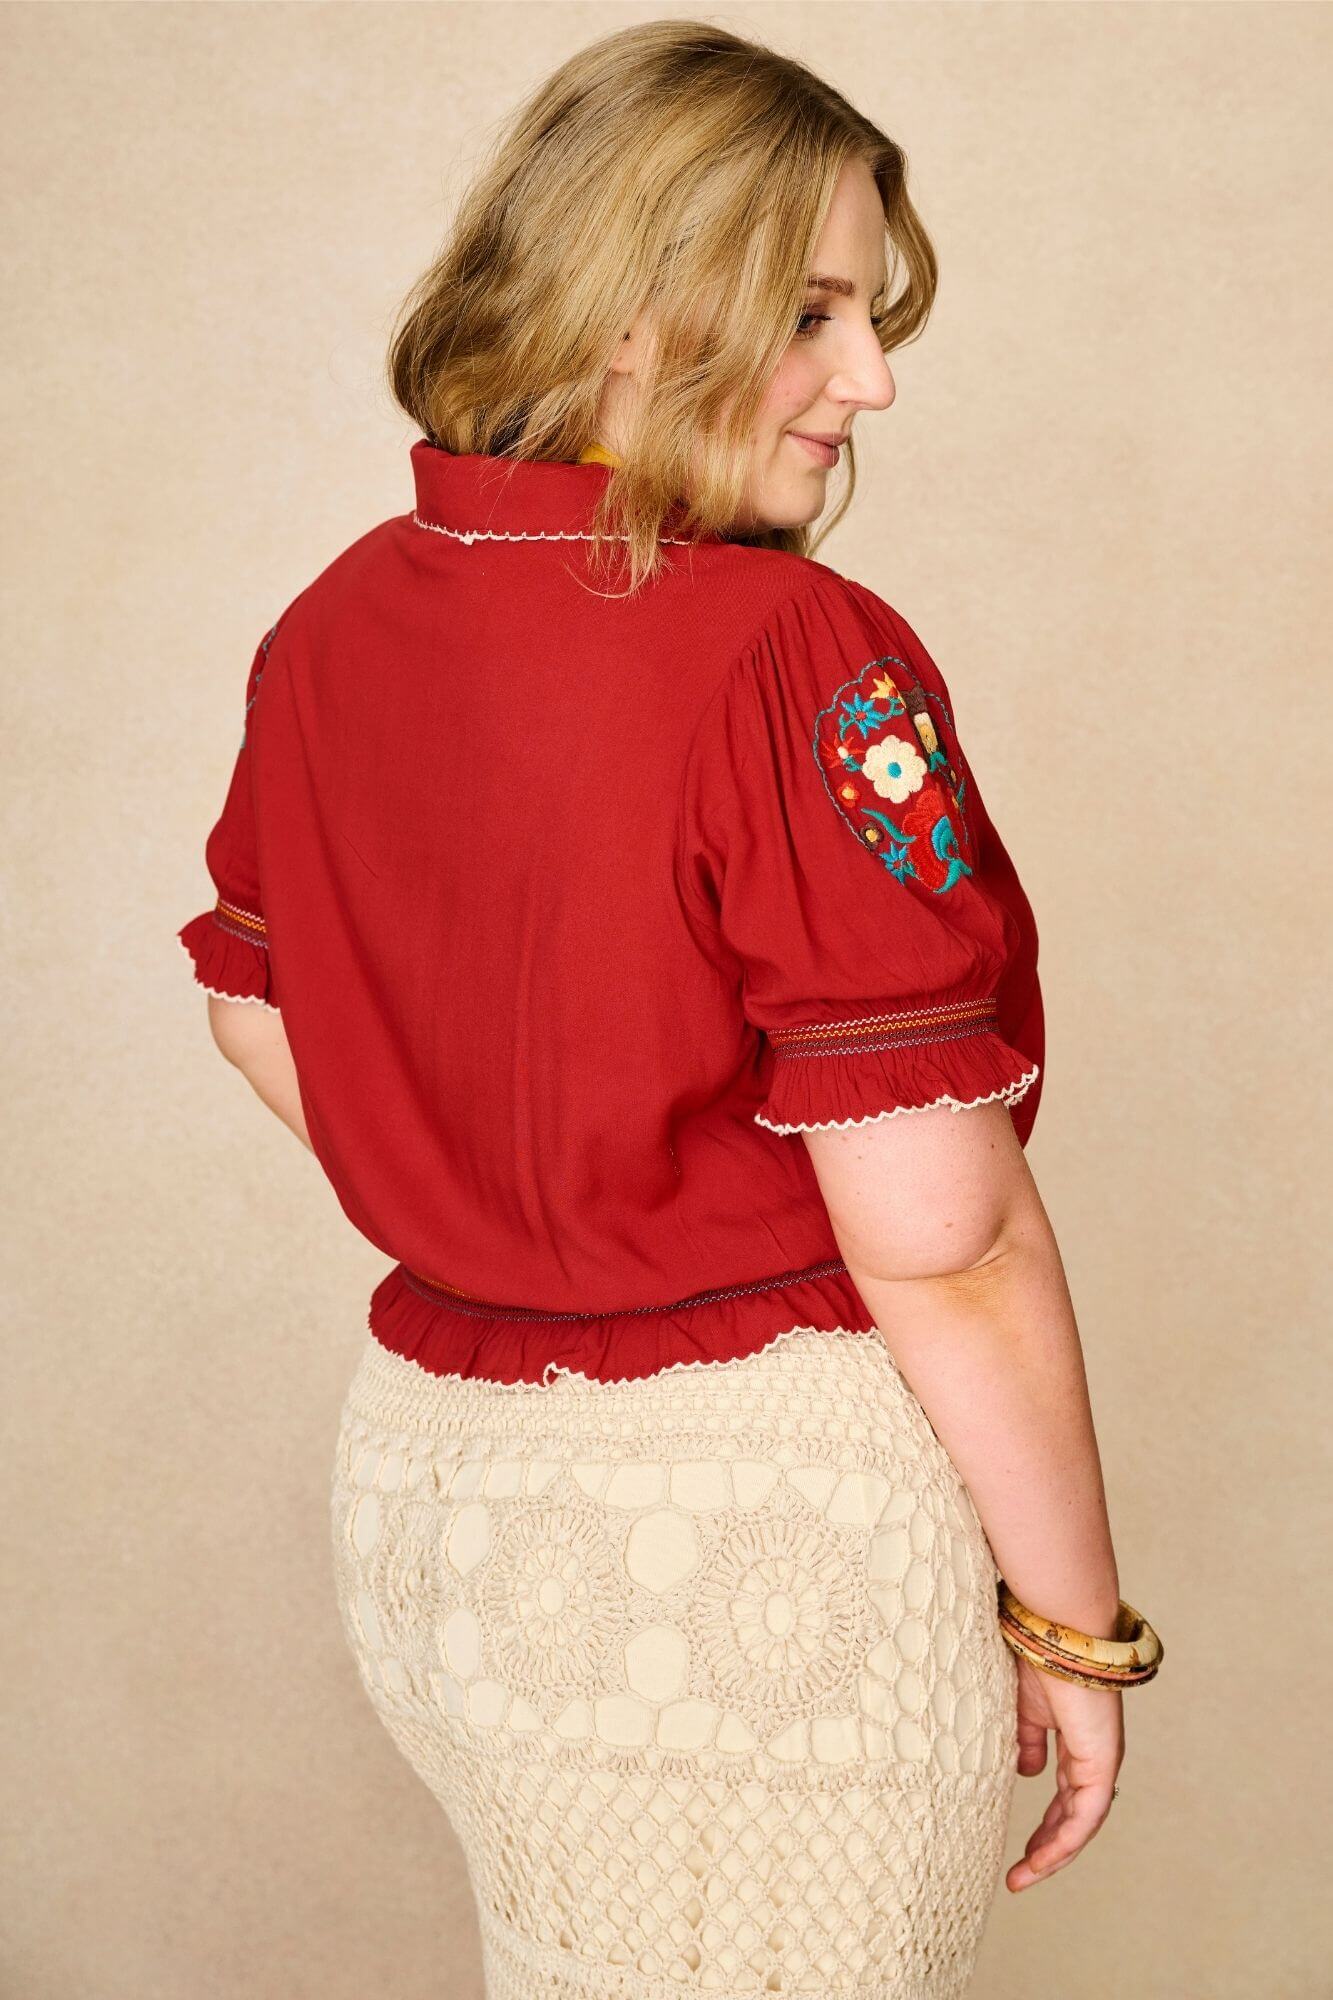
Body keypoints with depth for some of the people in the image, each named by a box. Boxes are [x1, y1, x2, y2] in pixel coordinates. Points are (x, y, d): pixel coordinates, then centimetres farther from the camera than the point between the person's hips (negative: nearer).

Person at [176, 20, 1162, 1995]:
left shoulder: (332, 627, 2)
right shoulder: (801, 662, -21)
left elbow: (253, 1005, 16)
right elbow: (939, 1230, -21)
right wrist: (1076, 1623, -9)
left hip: (420, 1463, 7)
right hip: (765, 1510, -7)